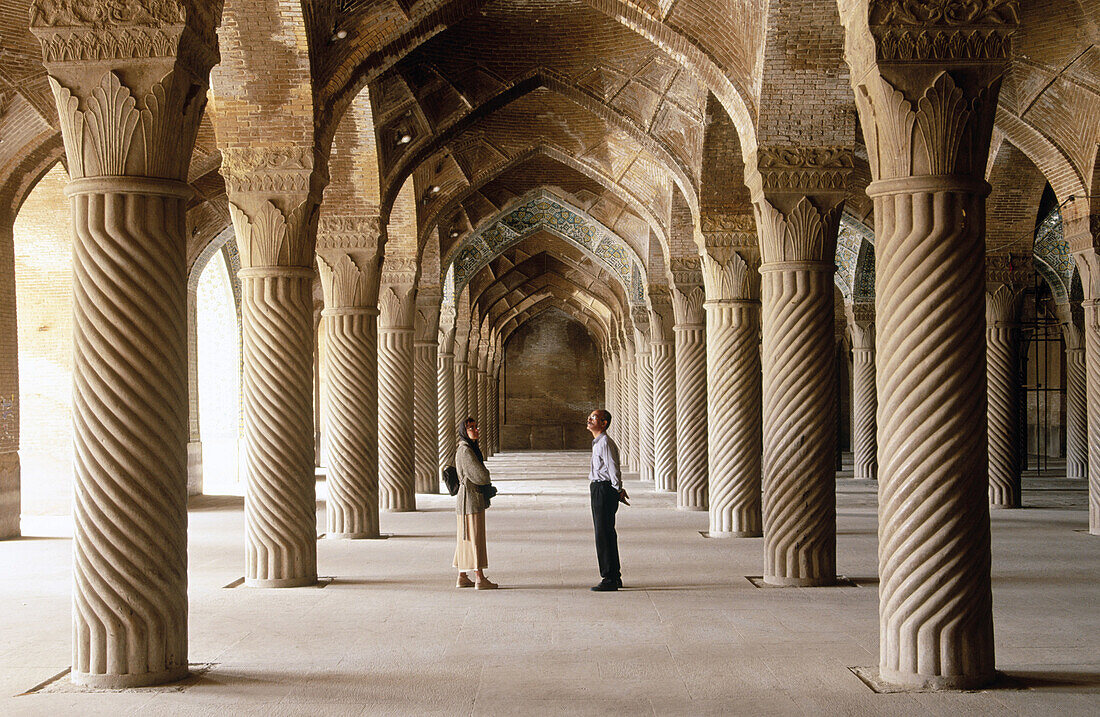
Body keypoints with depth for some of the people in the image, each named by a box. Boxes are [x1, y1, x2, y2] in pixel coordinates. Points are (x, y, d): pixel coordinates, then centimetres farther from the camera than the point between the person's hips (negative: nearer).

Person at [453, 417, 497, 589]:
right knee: (475, 538, -6)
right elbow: (481, 476, -18)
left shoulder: (472, 449, 15)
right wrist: (485, 471, 3)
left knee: (466, 538, 12)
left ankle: (462, 577, 17)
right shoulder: (465, 451, -16)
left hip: (473, 498, 10)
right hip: (471, 499, -10)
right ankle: (480, 578, -3)